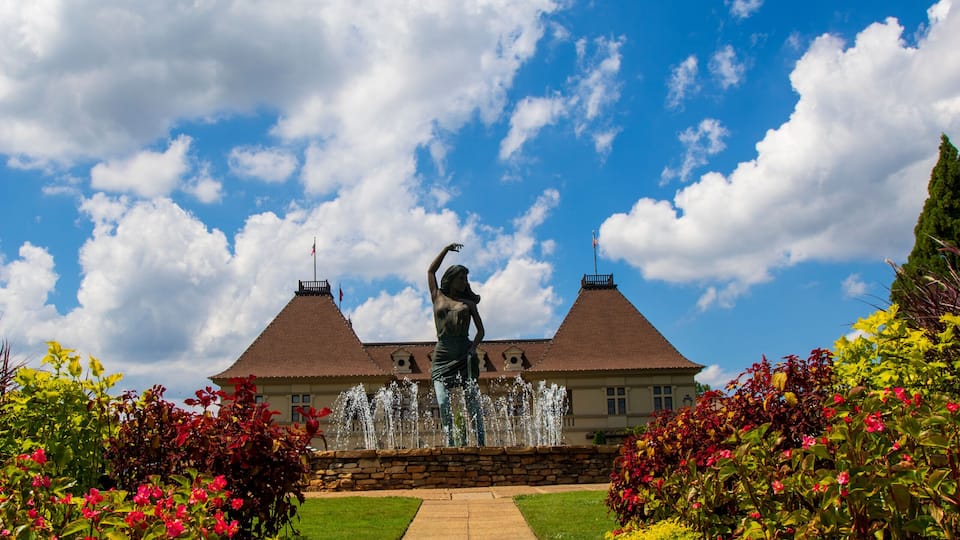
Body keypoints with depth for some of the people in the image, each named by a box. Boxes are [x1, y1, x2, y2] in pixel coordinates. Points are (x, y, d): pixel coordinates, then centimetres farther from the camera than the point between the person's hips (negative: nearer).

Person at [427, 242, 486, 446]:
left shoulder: (468, 303, 16)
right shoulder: (438, 297, 17)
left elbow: (481, 330, 14)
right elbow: (431, 271, 22)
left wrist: (473, 347, -4)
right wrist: (446, 250, 18)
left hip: (465, 355, 0)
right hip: (442, 356, 0)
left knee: (472, 402, -7)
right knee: (443, 402, -12)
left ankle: (481, 443, -9)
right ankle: (450, 443, -9)